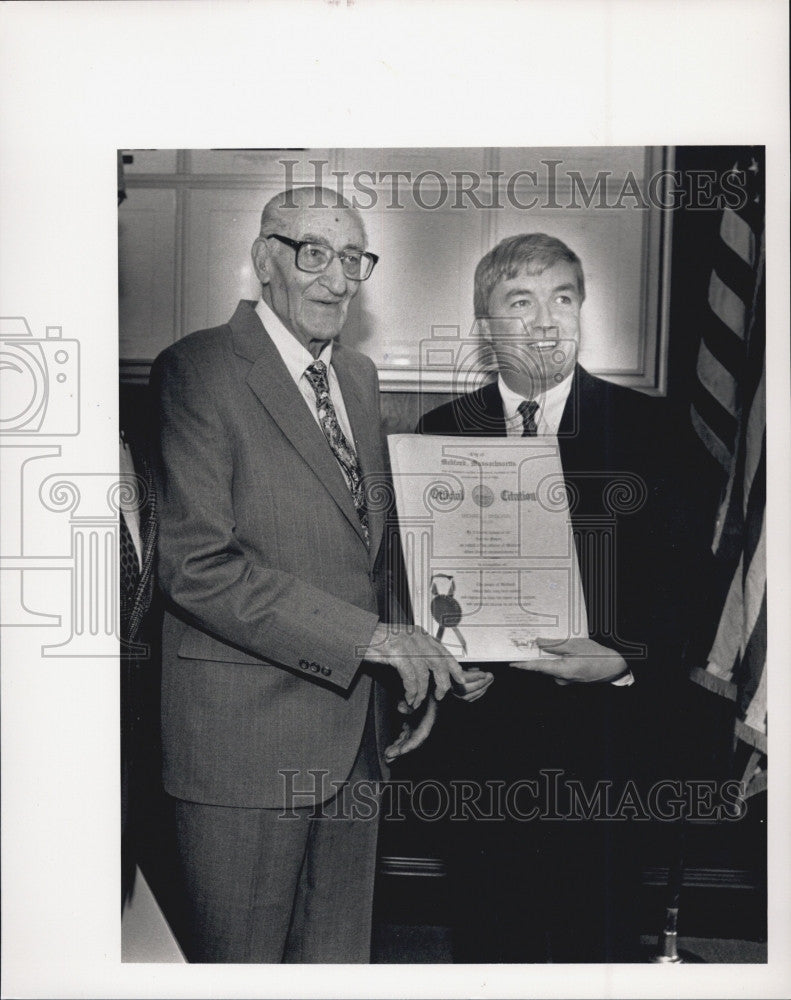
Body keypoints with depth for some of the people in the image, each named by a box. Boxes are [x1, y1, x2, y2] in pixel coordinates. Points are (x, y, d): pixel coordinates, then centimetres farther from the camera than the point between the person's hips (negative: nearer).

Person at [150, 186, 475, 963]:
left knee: (340, 956, 19)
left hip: (355, 720, 7)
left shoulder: (360, 376, 13)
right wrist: (370, 639, -20)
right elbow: (196, 566, -20)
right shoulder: (197, 371, -11)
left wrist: (410, 666, 6)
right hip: (246, 737, -7)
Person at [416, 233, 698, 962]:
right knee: (488, 927, 18)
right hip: (482, 719, 2)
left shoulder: (643, 427, -2)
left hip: (603, 720, -1)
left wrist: (626, 662, -20)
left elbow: (674, 576, -5)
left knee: (600, 929, 14)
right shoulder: (443, 431, 3)